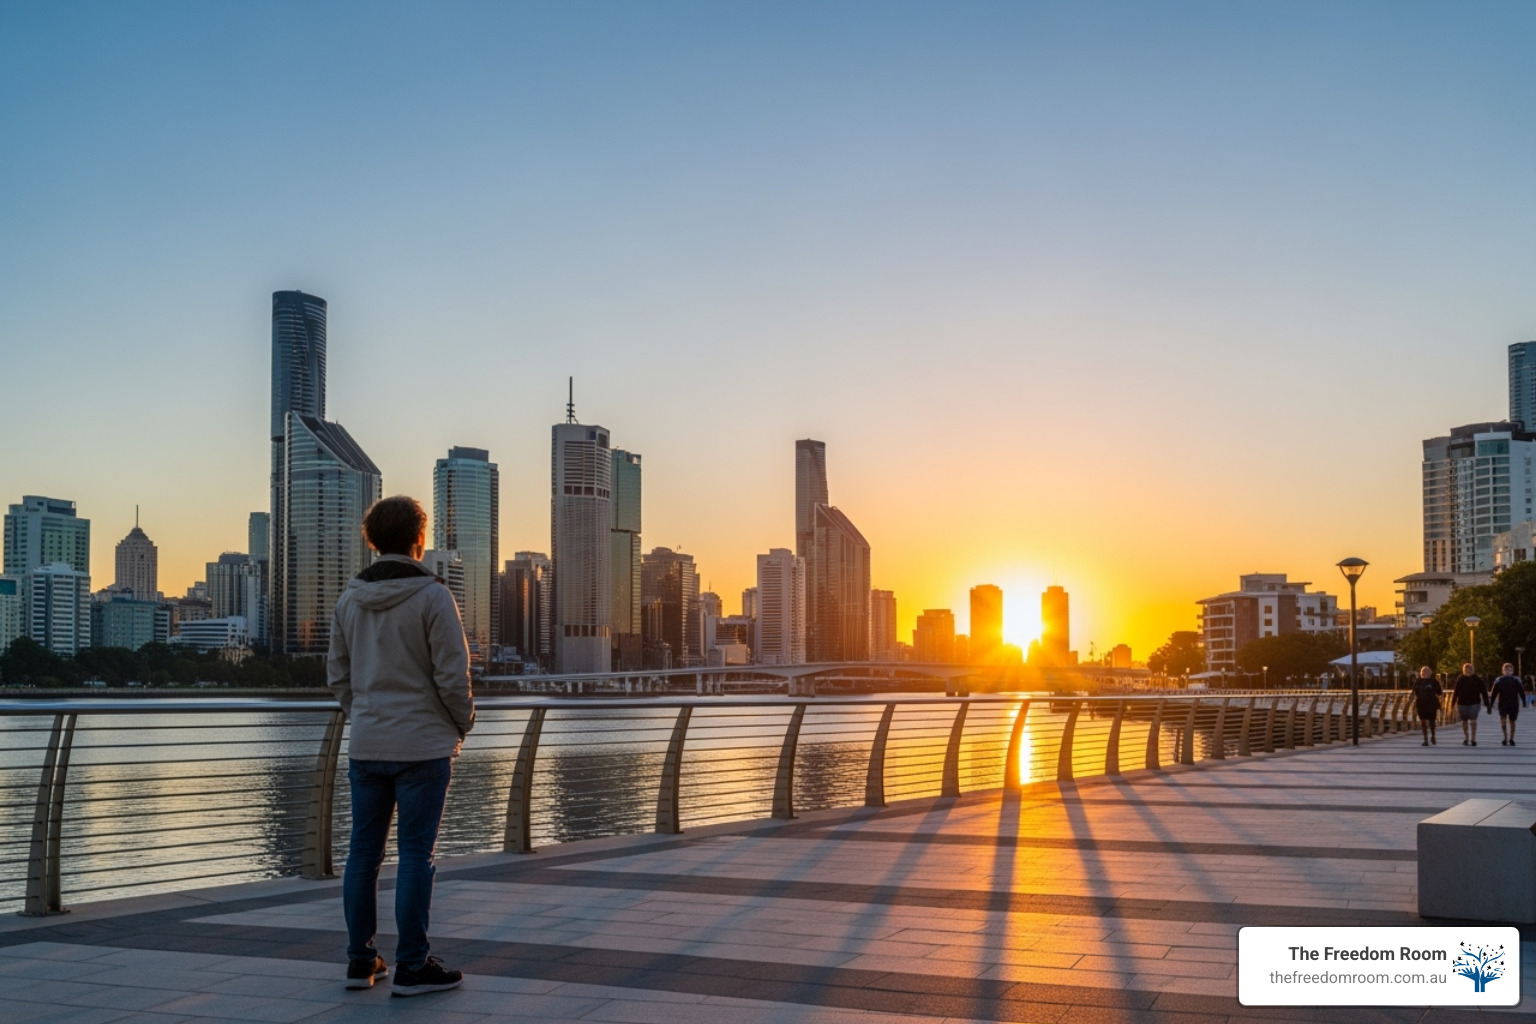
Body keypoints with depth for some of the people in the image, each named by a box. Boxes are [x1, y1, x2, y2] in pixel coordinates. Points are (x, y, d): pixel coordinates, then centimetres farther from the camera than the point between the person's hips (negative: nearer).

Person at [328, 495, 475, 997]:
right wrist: (463, 723, 2)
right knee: (415, 855, -1)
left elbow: (338, 674, 10)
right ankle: (412, 966, 3)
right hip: (423, 745, -5)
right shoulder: (431, 596, -12)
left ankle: (361, 959, 18)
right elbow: (453, 674, -13)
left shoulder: (349, 599, 6)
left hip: (366, 746, 6)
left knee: (363, 851, 11)